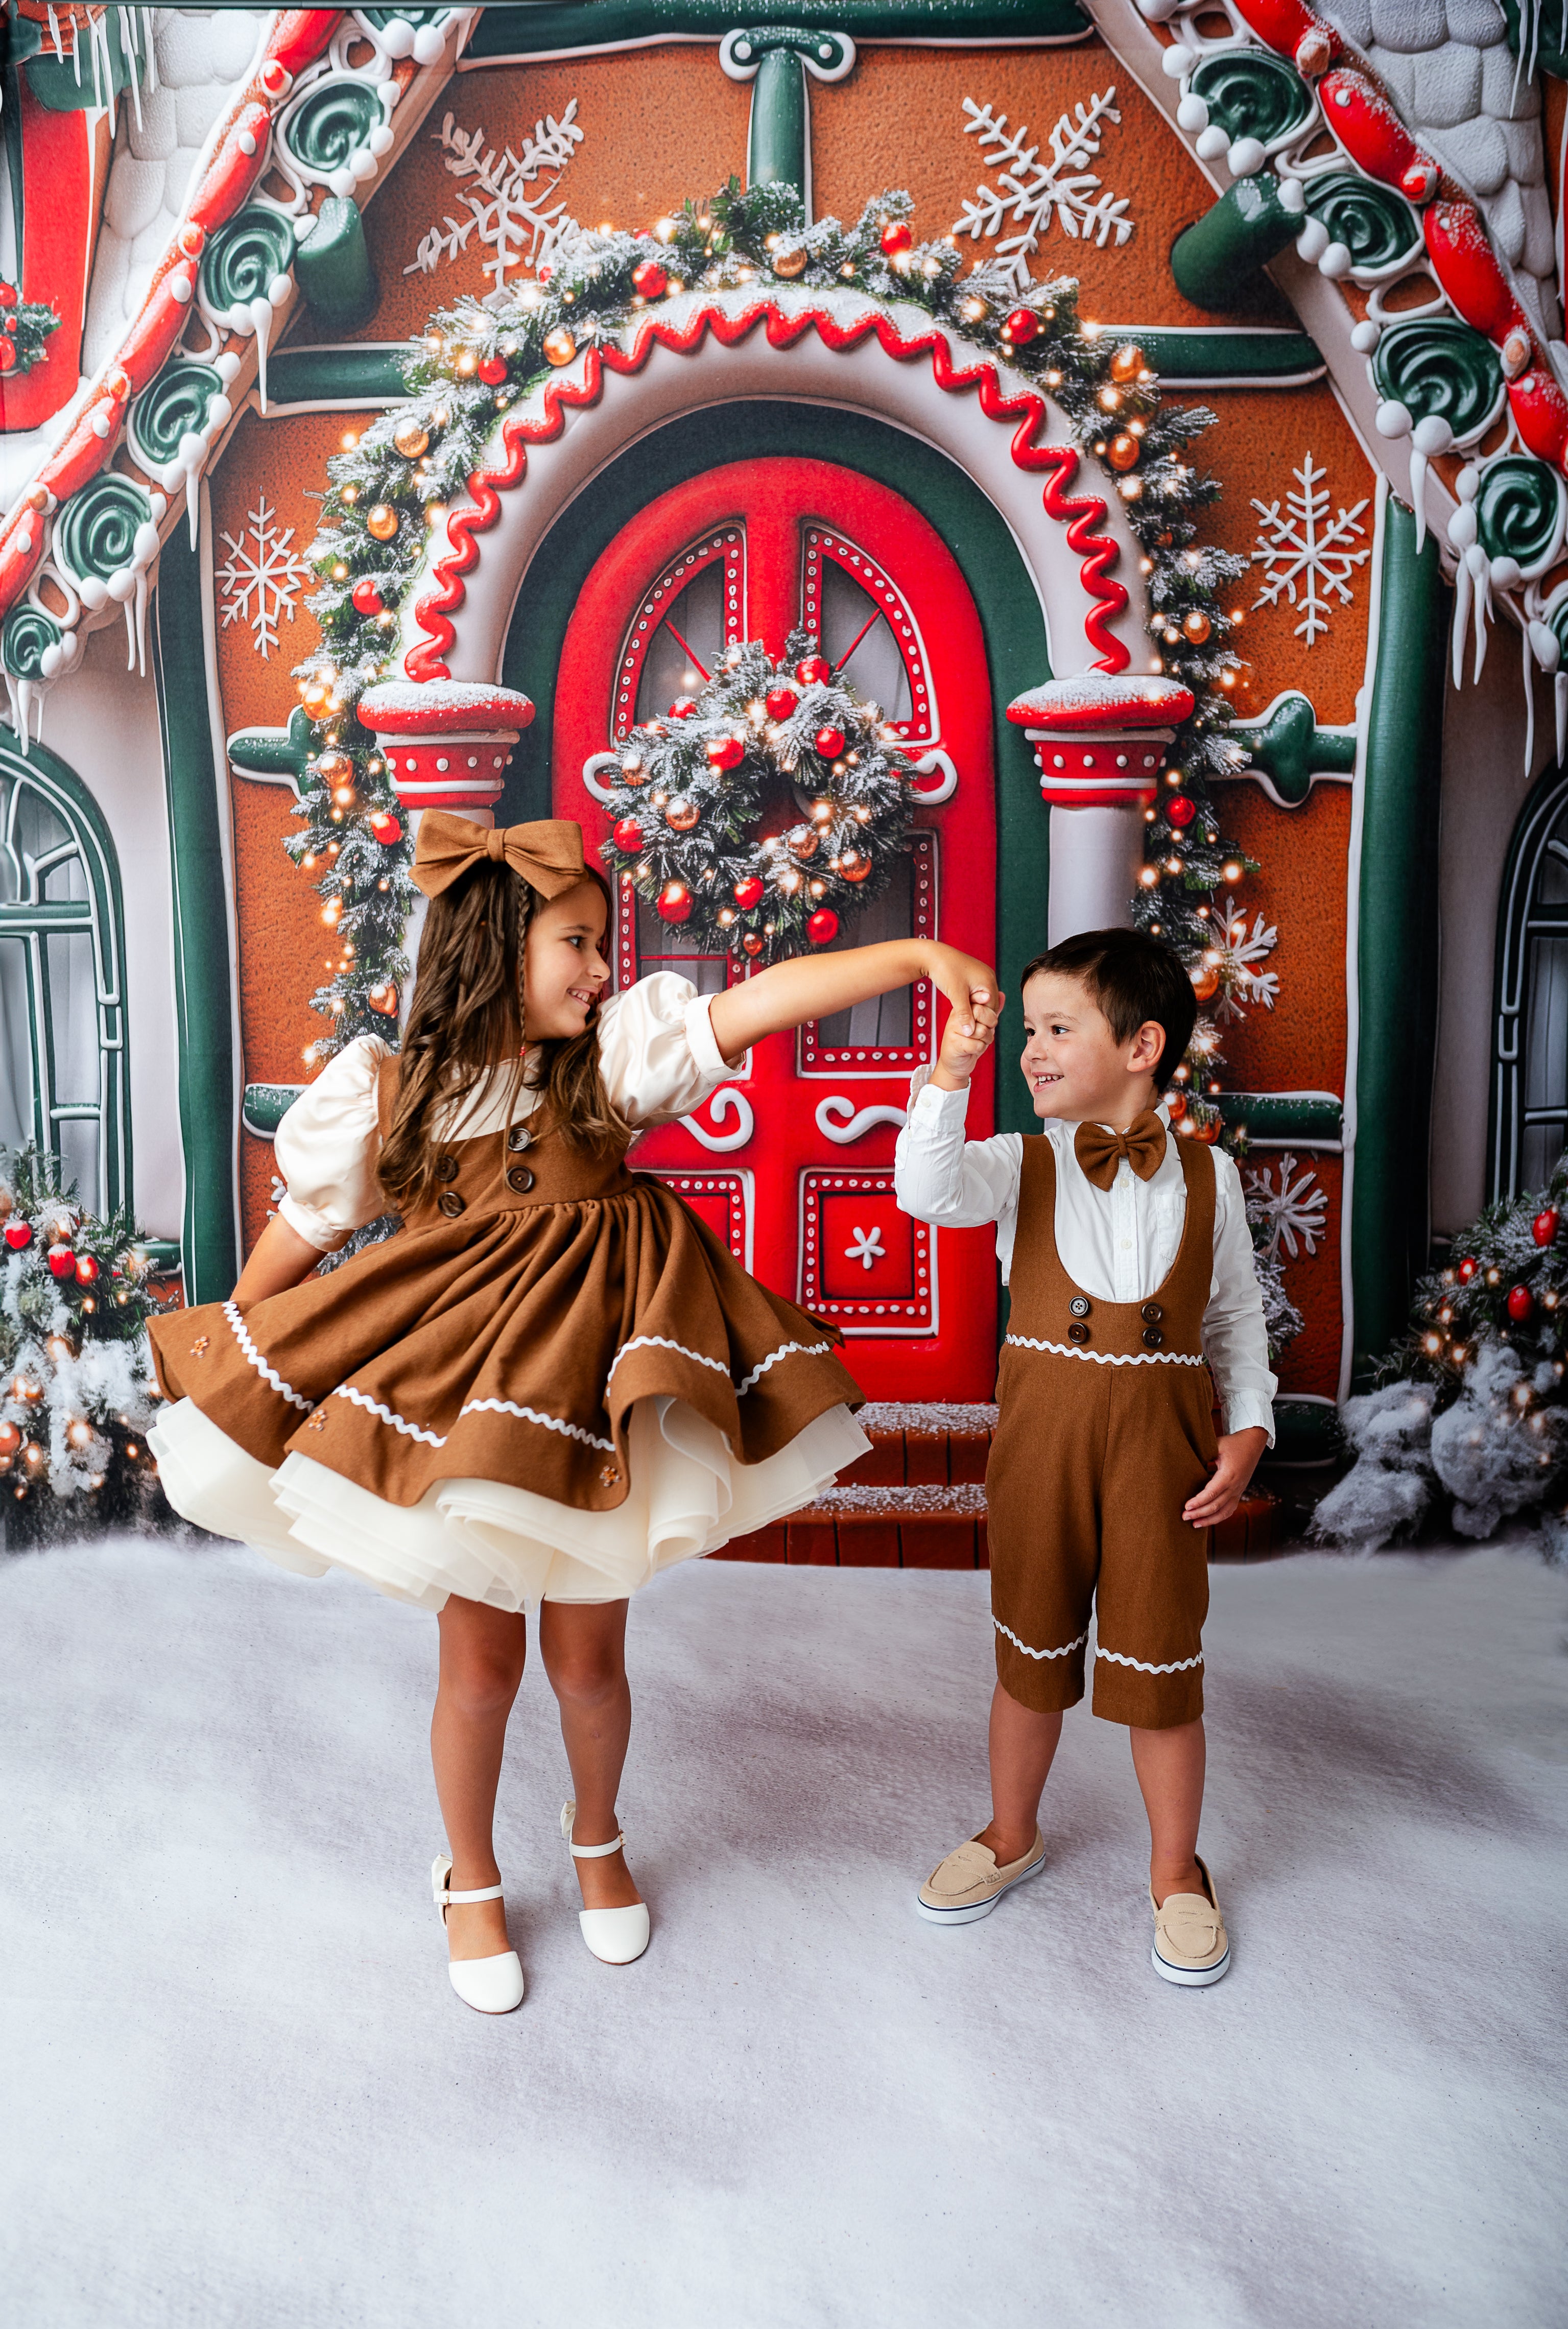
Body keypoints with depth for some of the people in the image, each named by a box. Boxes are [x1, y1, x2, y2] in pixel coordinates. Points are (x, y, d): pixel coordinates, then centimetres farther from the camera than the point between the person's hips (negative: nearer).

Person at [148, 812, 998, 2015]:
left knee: (590, 1656, 13)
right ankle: (471, 1882, 39)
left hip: (591, 1386, 1)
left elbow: (765, 999, -18)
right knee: (482, 1661, 11)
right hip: (455, 1395, 0)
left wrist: (916, 953, -29)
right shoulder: (389, 1090, -6)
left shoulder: (618, 1052, -7)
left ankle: (598, 1839, 46)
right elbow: (303, 1231, 6)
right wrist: (224, 1367, 16)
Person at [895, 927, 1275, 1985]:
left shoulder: (1207, 1174, 1)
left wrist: (1248, 1429, -2)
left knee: (1161, 1652, 9)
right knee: (1033, 1647, 16)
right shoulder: (1024, 1164, -1)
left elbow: (1237, 1314, 7)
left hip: (1161, 1436, 0)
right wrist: (950, 1074, -30)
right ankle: (1012, 1835, 39)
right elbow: (929, 1191, -21)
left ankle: (1177, 1869, 32)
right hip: (1042, 1429, 1)